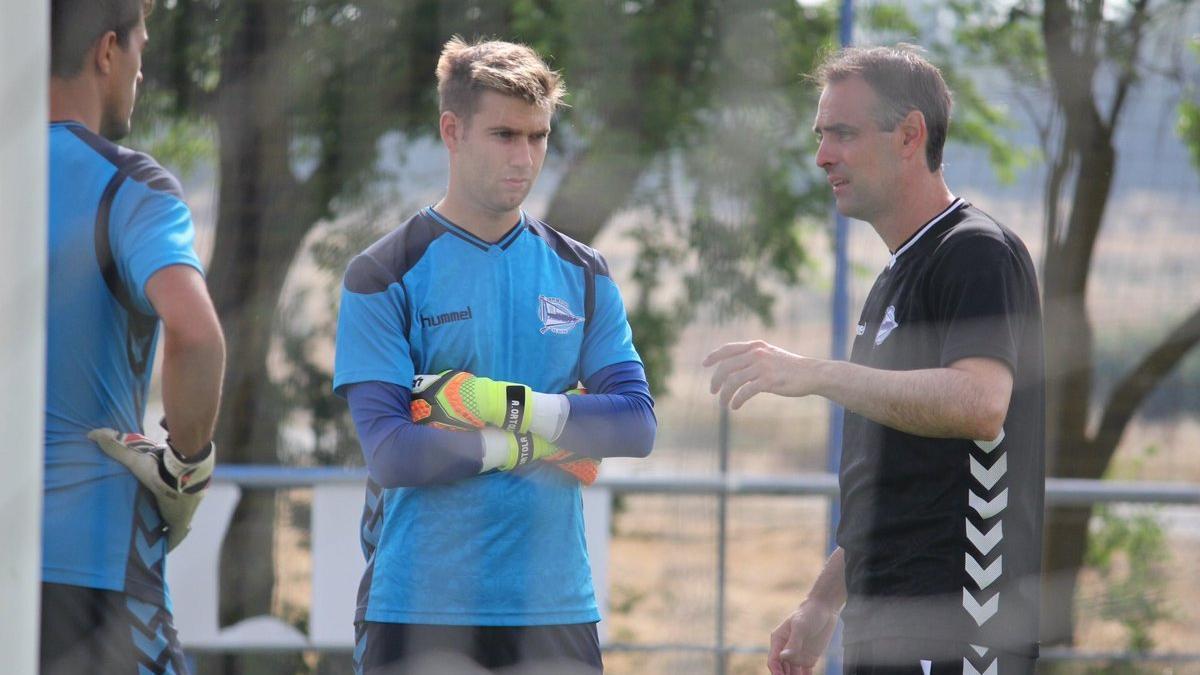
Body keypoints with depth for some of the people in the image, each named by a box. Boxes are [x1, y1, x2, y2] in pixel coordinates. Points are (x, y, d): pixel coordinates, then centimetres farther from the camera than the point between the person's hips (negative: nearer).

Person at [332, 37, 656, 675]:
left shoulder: (582, 276, 12)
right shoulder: (383, 277, -2)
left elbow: (636, 424, 0)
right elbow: (391, 452, -12)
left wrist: (511, 405, -11)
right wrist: (534, 444, -8)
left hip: (556, 605, 3)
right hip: (419, 613, -3)